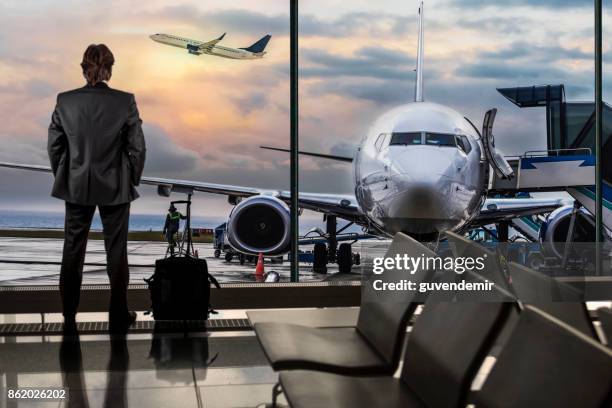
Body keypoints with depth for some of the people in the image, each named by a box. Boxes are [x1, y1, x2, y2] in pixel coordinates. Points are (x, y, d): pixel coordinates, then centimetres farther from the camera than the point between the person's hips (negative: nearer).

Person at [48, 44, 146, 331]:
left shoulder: (65, 101, -6)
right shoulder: (125, 102, -11)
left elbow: (54, 146, 0)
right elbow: (137, 147, -8)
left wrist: (64, 178, 13)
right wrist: (132, 181, 6)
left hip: (76, 188, 2)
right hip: (115, 188, -1)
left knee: (72, 251, 14)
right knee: (116, 252, 10)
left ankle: (69, 315, 23)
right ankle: (118, 315, 18)